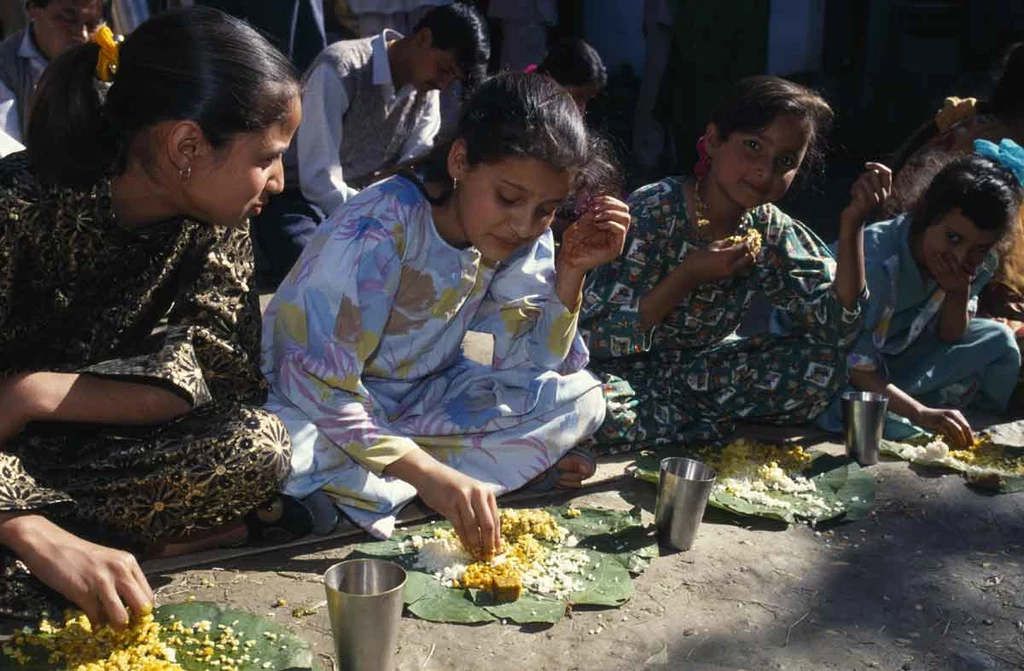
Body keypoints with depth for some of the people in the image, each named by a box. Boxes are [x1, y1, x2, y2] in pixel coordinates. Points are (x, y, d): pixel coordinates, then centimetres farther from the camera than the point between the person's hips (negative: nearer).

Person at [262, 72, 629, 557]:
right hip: (318, 399, -6)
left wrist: (571, 272, -19)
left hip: (421, 401, 7)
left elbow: (530, 367, -5)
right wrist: (429, 474, -38)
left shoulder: (525, 240, -8)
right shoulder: (380, 227, -27)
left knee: (580, 399, -11)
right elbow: (315, 382, -29)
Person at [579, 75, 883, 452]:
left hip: (698, 371, 5)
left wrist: (851, 226, -17)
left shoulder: (771, 233, -3)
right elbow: (596, 336, -24)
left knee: (823, 366, -11)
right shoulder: (654, 212, -20)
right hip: (623, 372, -5)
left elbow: (836, 328, -10)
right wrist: (689, 276, -30)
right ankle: (714, 423, -12)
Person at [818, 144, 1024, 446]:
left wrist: (959, 292, -20)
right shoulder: (876, 261, -32)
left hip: (893, 356, 7)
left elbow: (949, 337, 1)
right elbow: (854, 367, -31)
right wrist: (921, 413, -41)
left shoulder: (977, 265, -9)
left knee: (998, 340, -7)